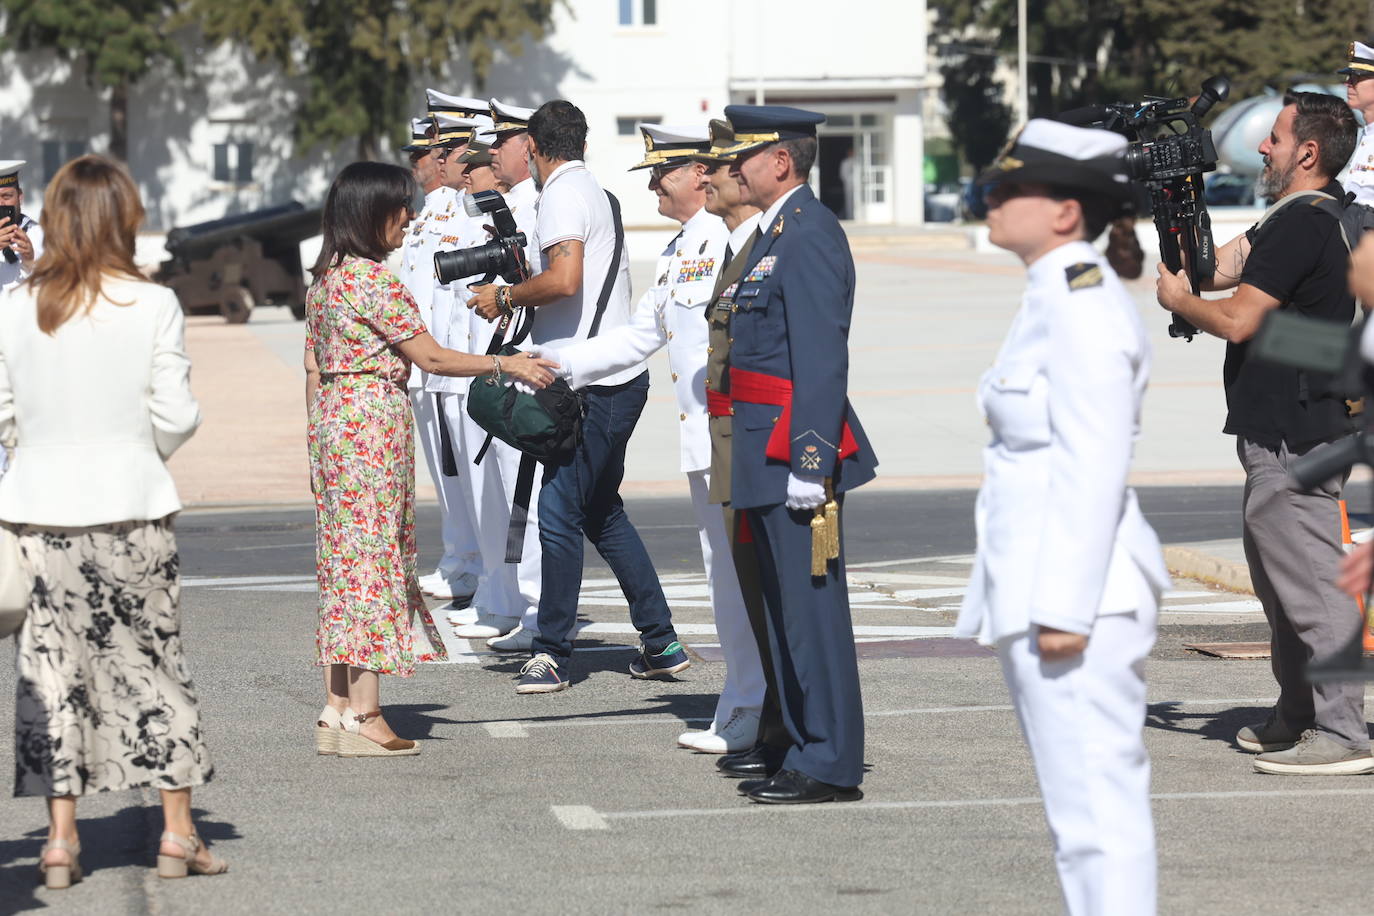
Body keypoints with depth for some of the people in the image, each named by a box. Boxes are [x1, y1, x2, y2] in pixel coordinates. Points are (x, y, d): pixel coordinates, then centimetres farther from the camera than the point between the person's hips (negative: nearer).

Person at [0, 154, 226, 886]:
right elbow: (176, 415, -7)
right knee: (153, 662, 9)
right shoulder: (152, 306, -9)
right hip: (130, 501, -1)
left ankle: (60, 839, 6)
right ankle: (177, 831, 12)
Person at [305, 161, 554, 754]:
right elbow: (431, 358, -13)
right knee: (371, 556, -6)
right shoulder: (376, 279, -14)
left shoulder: (324, 279, 12)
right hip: (373, 421, -9)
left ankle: (337, 710, 11)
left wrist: (317, 446, 19)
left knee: (344, 561, 10)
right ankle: (363, 715, -5)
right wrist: (505, 365, -7)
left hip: (333, 418, 9)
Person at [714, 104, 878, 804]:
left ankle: (830, 766, -2)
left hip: (797, 449, -11)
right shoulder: (774, 233, 17)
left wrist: (810, 461, -24)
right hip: (767, 455, 11)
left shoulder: (811, 234, -15)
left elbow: (823, 358, -21)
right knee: (785, 608, 14)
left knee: (812, 607, -6)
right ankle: (804, 752, 21)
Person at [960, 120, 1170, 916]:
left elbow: (1094, 466, -21)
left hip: (1076, 593, -10)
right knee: (1092, 811, 14)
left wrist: (1064, 610, -23)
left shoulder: (1083, 305, -16)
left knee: (1095, 813, -6)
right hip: (1050, 593, 10)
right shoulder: (1064, 297, 14)